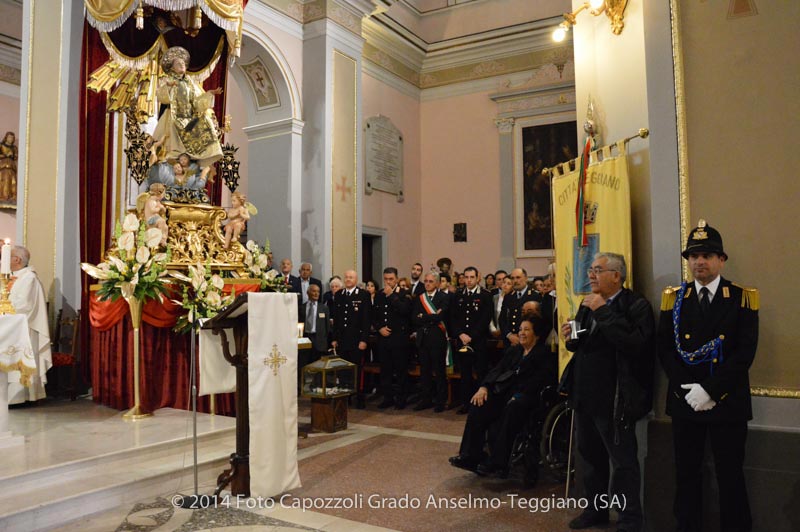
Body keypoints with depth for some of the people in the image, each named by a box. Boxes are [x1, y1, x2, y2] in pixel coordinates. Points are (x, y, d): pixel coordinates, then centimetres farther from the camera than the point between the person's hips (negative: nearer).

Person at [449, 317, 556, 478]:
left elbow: (541, 380, -8)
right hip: (505, 391, 6)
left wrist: (519, 396, -21)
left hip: (527, 396, -6)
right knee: (478, 406, -22)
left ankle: (497, 464, -37)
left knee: (511, 410, -38)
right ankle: (471, 457, -22)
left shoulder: (545, 354, 7)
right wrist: (484, 387, -3)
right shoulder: (513, 351, 28)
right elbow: (497, 370, 17)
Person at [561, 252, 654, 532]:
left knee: (623, 461, 5)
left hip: (614, 399, -8)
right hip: (585, 394, 8)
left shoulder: (636, 305, -12)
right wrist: (570, 338, -2)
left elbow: (636, 343, -29)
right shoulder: (588, 304, 12)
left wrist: (603, 312, -25)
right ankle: (596, 509, 37)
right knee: (589, 456, 19)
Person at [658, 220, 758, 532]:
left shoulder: (742, 298, -1)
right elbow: (664, 349, 1)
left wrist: (710, 391, -17)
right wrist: (686, 389, -11)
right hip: (684, 401, 2)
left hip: (728, 403, -2)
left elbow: (745, 352, -10)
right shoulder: (673, 299, 6)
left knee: (730, 477, 6)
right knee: (686, 475, 10)